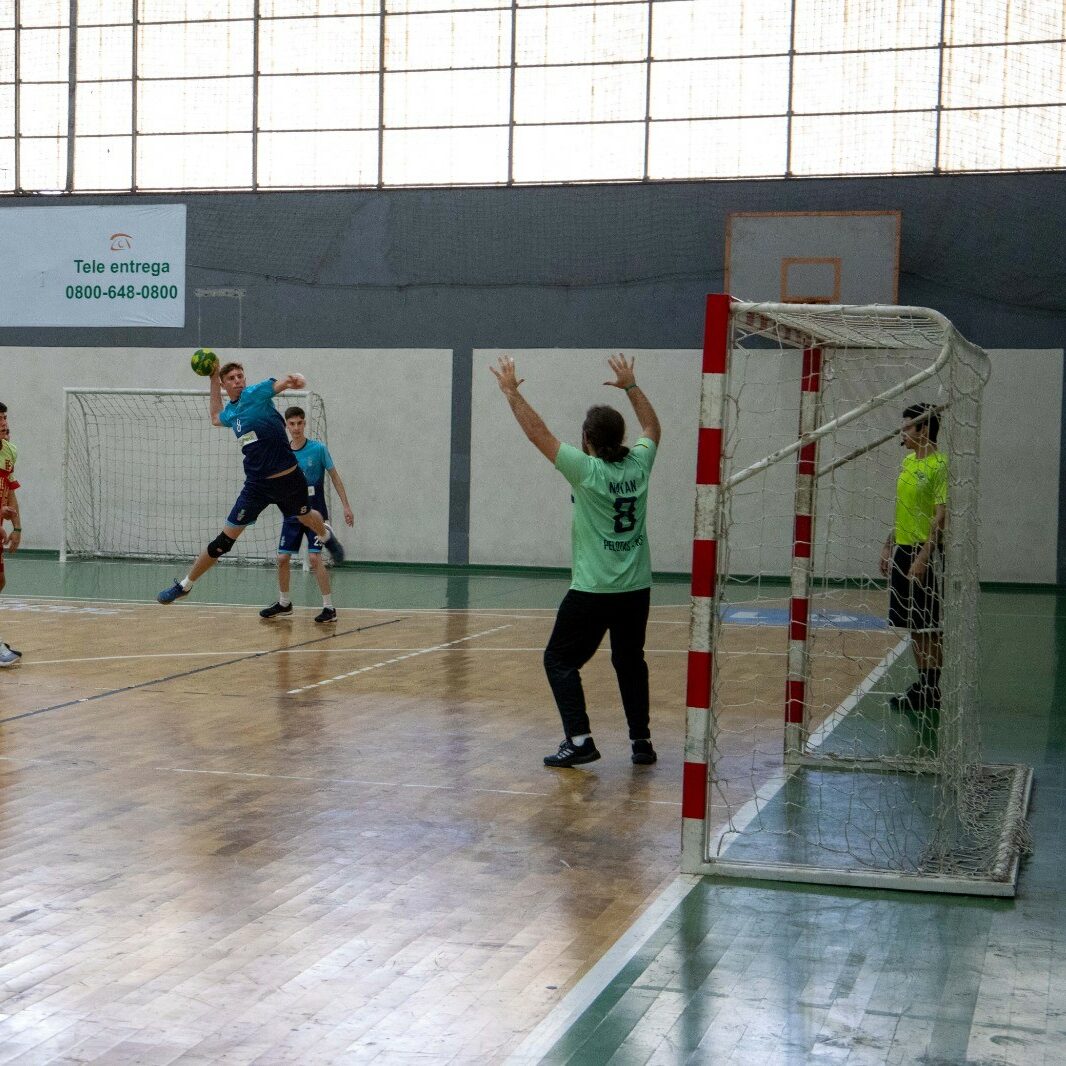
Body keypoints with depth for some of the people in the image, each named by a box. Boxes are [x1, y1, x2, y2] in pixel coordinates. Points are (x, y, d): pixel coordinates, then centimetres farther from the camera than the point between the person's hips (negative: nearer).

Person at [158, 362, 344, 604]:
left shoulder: (255, 393, -9)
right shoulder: (231, 412, 8)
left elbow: (281, 383, -28)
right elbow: (215, 418, 33)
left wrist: (295, 379, -52)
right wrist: (214, 381, 26)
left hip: (288, 479, -3)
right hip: (257, 484, 3)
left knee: (306, 518, 26)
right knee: (224, 541, 0)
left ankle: (326, 536, 63)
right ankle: (184, 585, 11)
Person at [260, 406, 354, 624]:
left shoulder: (318, 449, -8)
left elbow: (335, 477, -2)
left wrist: (346, 506, -5)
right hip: (292, 514, 4)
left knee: (314, 558, -15)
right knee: (283, 558, 5)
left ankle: (329, 607, -8)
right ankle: (284, 603, 25)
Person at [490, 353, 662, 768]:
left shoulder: (587, 469, -13)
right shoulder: (638, 465, 1)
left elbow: (538, 433, -7)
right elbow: (652, 428, 23)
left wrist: (512, 391, 2)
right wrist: (631, 386, 31)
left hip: (593, 590, -6)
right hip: (637, 588, 6)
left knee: (560, 660, 5)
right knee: (630, 661, 18)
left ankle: (579, 739, -5)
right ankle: (641, 741, 18)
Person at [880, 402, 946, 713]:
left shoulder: (939, 465, -13)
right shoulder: (908, 461, 14)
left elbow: (941, 515, -18)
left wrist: (923, 557, -22)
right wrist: (889, 546, 18)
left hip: (926, 552, -9)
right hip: (903, 549, 9)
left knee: (928, 627, -3)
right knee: (912, 624, 12)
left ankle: (931, 691, 4)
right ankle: (922, 684, 20)